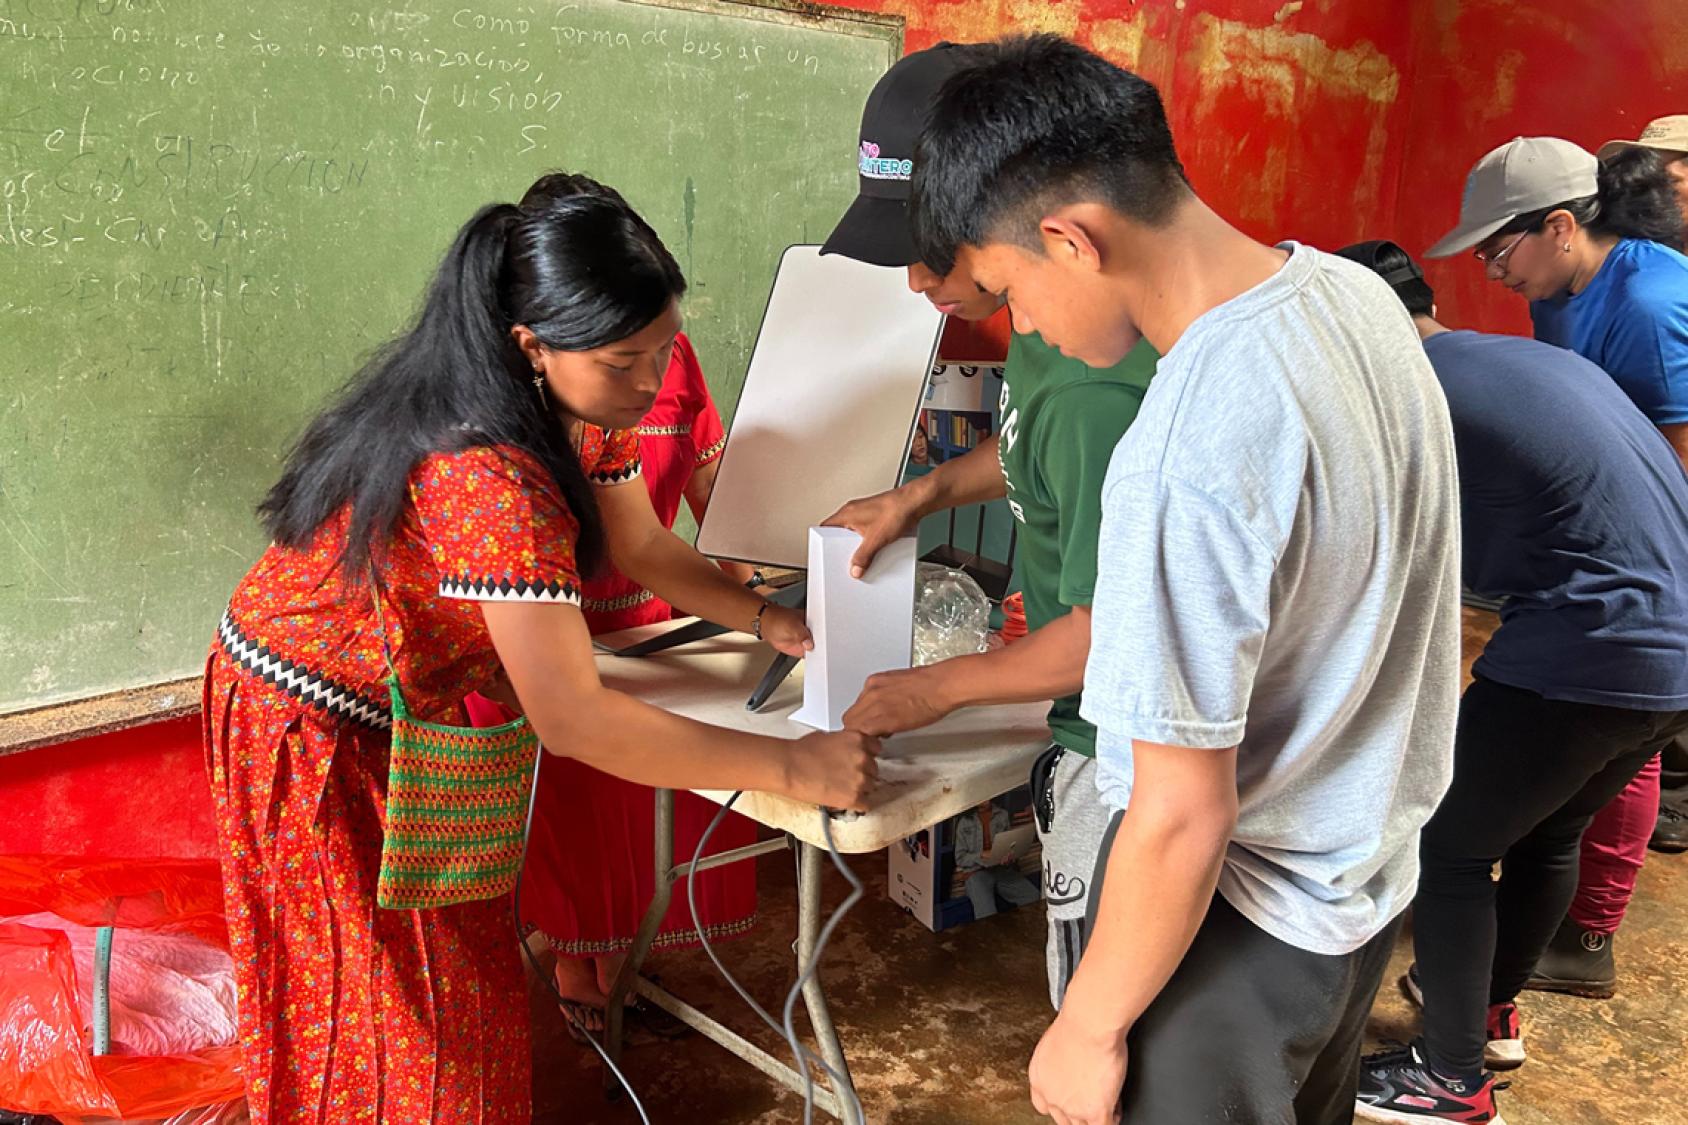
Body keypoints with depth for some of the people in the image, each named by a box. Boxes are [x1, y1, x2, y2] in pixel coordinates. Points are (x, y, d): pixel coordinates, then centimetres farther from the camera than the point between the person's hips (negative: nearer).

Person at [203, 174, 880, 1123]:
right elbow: (574, 720, -38)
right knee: (393, 1002, 9)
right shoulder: (487, 477, -39)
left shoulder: (580, 405, -10)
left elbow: (648, 549, 4)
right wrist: (792, 767, -34)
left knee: (465, 952, 20)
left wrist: (777, 624, -10)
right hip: (315, 732, -8)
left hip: (407, 703, 8)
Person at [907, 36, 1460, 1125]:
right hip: (1374, 865, 8)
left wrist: (1091, 1028, -12)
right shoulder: (1355, 291, -7)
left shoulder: (1187, 460, -34)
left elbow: (1183, 822, -27)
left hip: (1246, 919, -8)